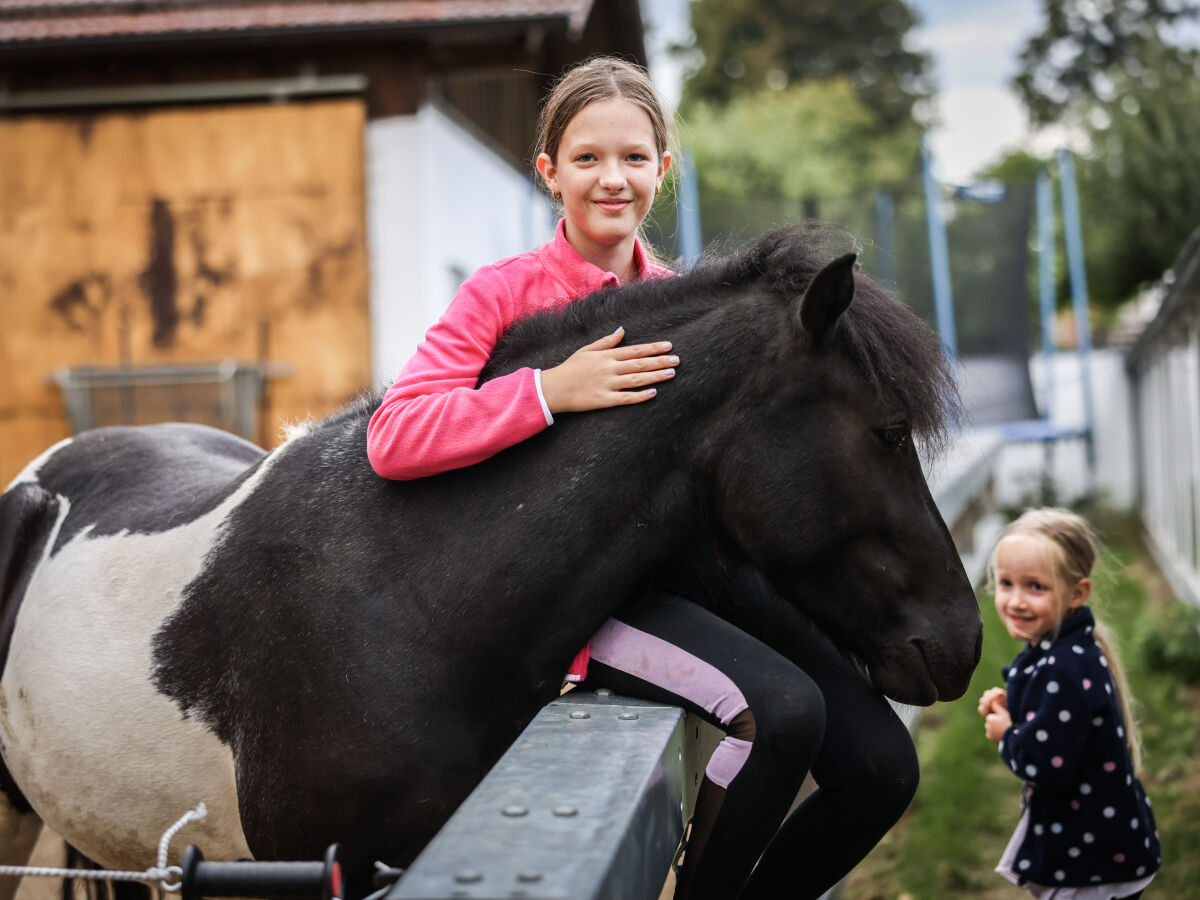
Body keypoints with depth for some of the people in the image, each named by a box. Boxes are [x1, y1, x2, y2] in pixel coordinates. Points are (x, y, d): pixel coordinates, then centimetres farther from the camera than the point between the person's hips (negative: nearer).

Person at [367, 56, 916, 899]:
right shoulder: (505, 292, -4)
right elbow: (393, 439, -15)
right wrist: (551, 390, -23)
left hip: (699, 558, 6)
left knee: (881, 767, -7)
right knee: (782, 709, -30)